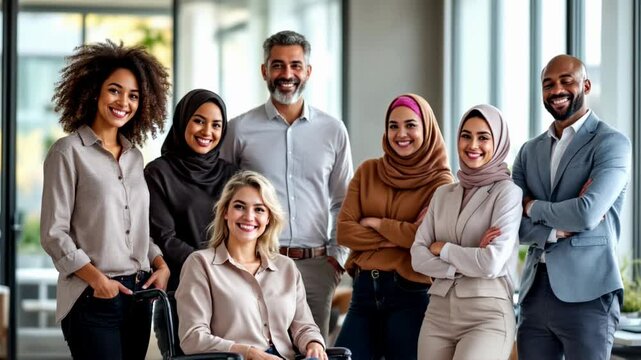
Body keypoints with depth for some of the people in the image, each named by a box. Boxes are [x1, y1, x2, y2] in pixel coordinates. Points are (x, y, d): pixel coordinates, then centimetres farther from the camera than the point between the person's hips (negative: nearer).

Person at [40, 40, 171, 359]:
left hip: (140, 294, 6)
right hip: (93, 298, -6)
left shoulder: (134, 156, 15)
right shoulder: (69, 152, -3)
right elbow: (53, 234, -7)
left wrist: (161, 265, 4)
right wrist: (96, 278, -16)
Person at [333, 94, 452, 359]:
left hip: (411, 294, -4)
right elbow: (344, 231, 1)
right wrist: (393, 239, -10)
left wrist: (374, 223, -2)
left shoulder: (440, 182, -2)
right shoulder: (368, 171, 10)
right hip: (364, 290, 4)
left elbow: (421, 236, -14)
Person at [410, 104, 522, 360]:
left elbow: (492, 263, -13)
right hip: (438, 313, 5)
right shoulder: (443, 194, 13)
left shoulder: (507, 192, -3)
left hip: (488, 316, -5)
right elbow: (418, 257, 4)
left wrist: (442, 249, -1)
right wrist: (468, 263, -9)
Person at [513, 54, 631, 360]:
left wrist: (533, 207, -2)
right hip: (534, 292, 5)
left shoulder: (611, 143, -4)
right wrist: (559, 231, -11)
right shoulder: (530, 151, 14)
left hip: (586, 294, -5)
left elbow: (588, 213, -18)